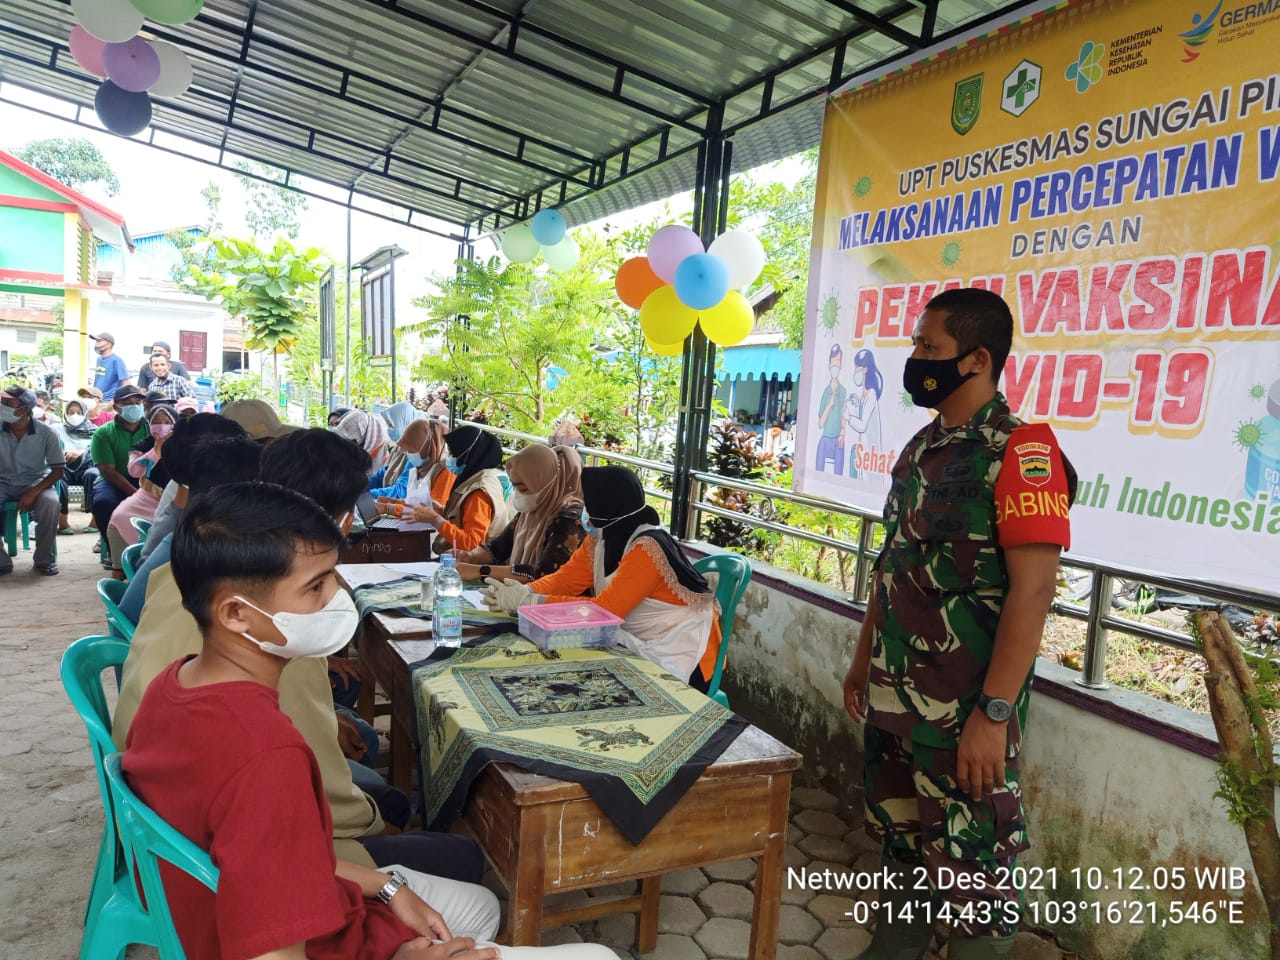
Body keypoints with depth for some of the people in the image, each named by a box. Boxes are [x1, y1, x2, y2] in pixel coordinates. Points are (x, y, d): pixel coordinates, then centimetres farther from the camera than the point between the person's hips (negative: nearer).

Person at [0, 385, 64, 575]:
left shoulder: (45, 433, -10)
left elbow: (58, 470, -8)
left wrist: (33, 492, -21)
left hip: (35, 482, -1)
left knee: (50, 502, -34)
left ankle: (44, 559, -15)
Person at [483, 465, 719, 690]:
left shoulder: (647, 548, -24)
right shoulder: (601, 538, 2)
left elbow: (605, 609, -27)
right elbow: (565, 579, 1)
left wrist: (529, 601, -26)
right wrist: (524, 591, -19)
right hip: (641, 648, 7)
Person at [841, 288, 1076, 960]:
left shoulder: (1020, 450, -15)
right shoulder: (921, 448, 9)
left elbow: (1033, 588, -20)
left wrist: (994, 715, -22)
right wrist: (864, 658, 17)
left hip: (965, 708, -7)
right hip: (892, 694, 8)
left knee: (971, 868, 6)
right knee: (897, 840, 21)